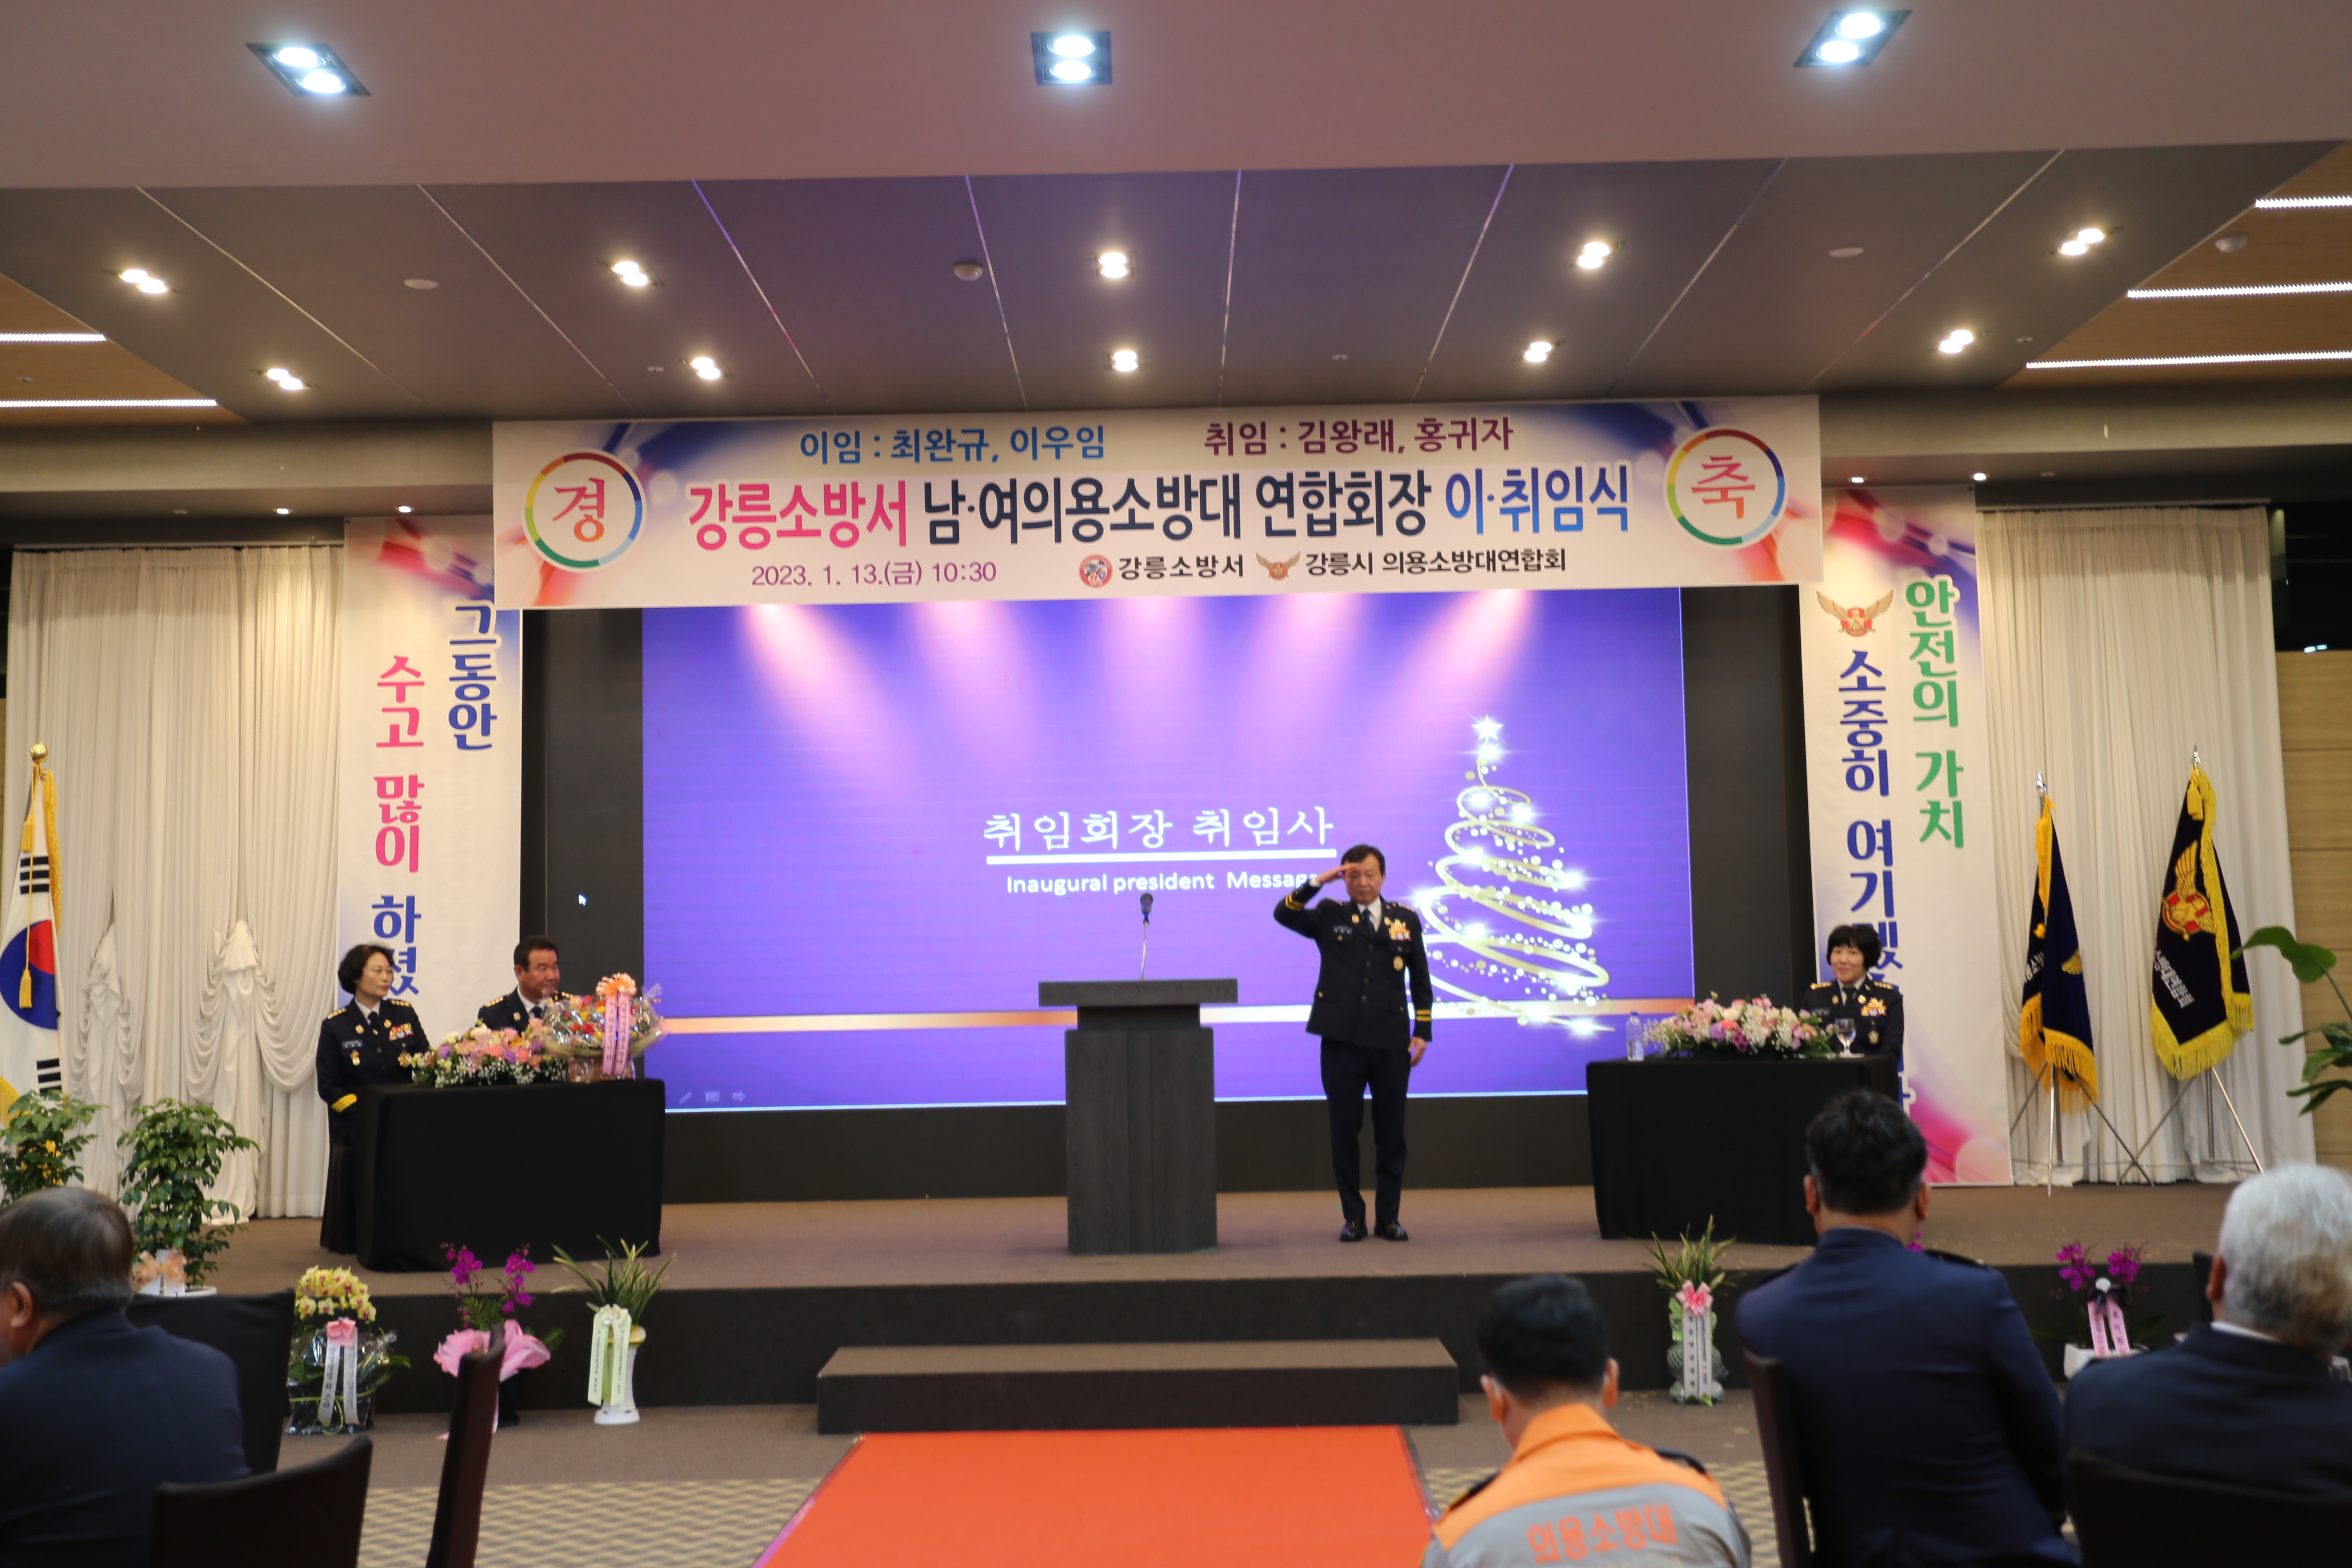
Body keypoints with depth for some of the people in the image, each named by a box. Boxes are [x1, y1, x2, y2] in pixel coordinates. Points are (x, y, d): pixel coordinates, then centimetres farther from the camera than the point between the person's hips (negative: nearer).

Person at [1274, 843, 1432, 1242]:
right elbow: (1284, 913, -7)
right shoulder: (1330, 917, 7)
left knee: (1391, 1130, 4)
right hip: (1342, 1042, -1)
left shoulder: (1406, 920, 10)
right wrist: (1318, 882, -13)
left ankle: (1388, 1217, 14)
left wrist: (1422, 1032, 6)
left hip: (1391, 1042, 1)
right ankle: (1353, 1217, 14)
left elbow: (1420, 980, 13)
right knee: (1345, 1130, 4)